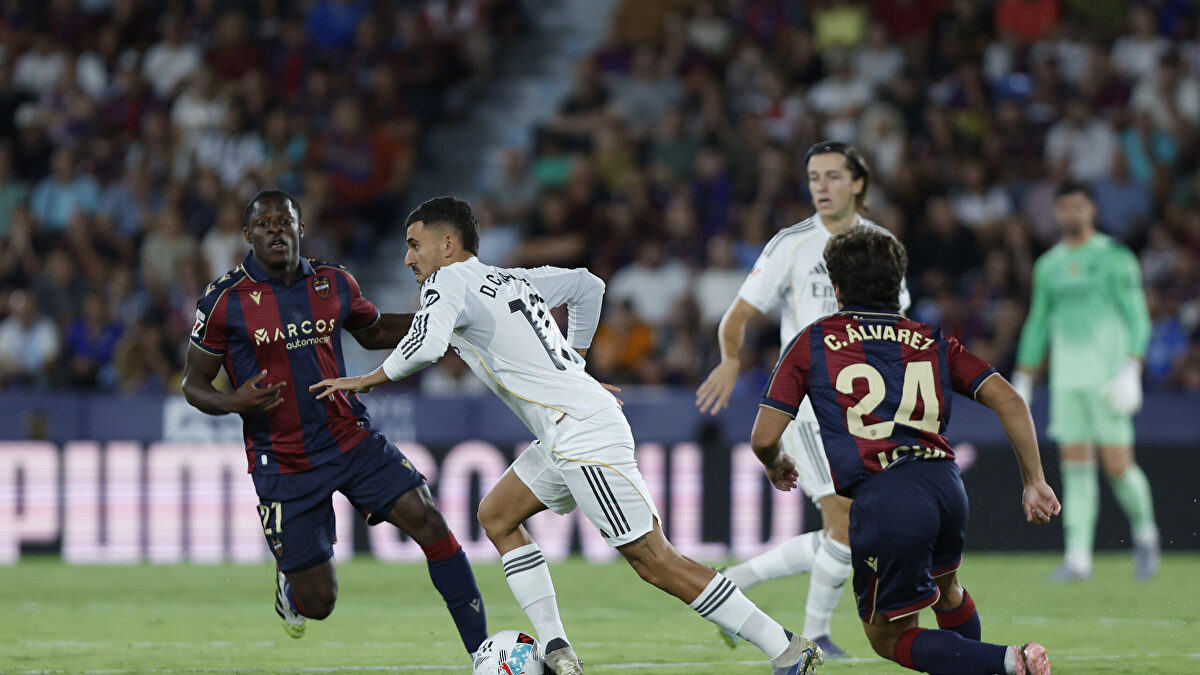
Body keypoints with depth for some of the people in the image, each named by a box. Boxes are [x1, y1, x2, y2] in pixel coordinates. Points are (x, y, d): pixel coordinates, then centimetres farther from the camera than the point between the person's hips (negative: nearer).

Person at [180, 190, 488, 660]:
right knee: (318, 602, -2)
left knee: (427, 520, -16)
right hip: (282, 461, -3)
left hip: (350, 440, 3)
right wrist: (232, 403, -24)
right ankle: (288, 582, 39)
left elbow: (373, 331, 23)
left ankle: (481, 649, -9)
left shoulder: (334, 283, 3)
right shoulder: (225, 302, -8)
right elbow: (194, 383, -2)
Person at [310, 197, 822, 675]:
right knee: (497, 516, 16)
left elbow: (425, 347, -24)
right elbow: (588, 286, 33)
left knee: (654, 562, -8)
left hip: (584, 434, -10)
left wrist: (363, 381, -8)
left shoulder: (450, 280, -6)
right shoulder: (514, 279, 19)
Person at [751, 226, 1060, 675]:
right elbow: (1008, 401, 9)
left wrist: (776, 466, 30)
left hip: (881, 499, -5)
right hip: (945, 482, 5)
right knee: (943, 588, 36)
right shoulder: (933, 342, 19)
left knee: (889, 638, 9)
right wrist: (1034, 482, 13)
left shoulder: (812, 343, 11)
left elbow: (764, 438, 7)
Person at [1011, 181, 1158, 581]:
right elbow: (1037, 324, 22)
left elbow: (1137, 317, -4)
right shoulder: (1048, 266, 15)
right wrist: (1022, 380, 18)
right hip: (1066, 379, 4)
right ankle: (1078, 556, -5)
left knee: (1117, 464, -9)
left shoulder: (1114, 258, -1)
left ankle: (1144, 532, 15)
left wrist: (1132, 367, -16)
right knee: (1075, 469, -2)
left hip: (1106, 376, -4)